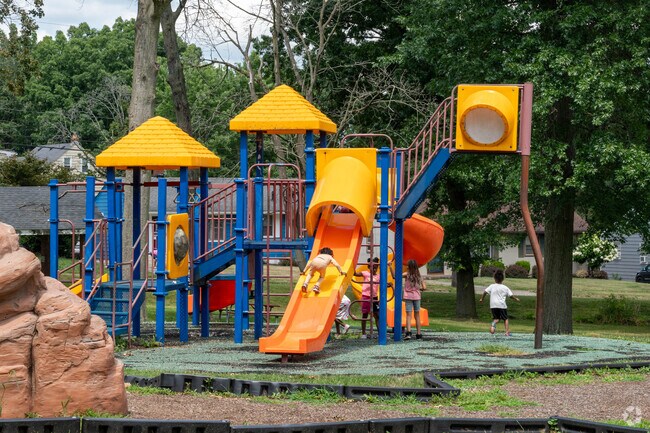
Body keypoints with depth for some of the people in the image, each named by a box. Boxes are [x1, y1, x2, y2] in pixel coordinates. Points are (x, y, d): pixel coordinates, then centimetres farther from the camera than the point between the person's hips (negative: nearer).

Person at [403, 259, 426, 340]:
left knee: (409, 315, -6)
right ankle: (419, 334, 12)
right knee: (417, 315, 11)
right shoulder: (419, 276, 2)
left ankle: (408, 332, -23)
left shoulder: (407, 274, -8)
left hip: (408, 296, -3)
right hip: (417, 296, 3)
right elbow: (424, 287, -1)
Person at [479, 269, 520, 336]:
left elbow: (485, 292, 0)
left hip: (493, 305, 1)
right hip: (502, 305, -1)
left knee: (496, 318, 14)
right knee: (505, 319, 10)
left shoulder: (491, 286, 4)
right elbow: (511, 295, 6)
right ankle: (507, 332, -1)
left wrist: (481, 298, 14)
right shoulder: (505, 288, 3)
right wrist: (516, 299, 25)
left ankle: (494, 323, -21)